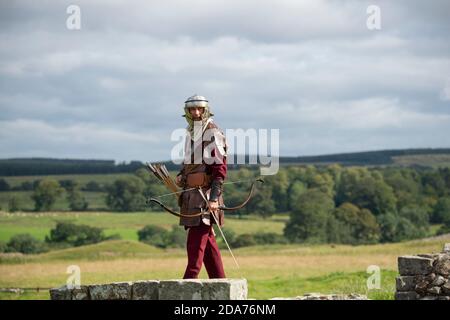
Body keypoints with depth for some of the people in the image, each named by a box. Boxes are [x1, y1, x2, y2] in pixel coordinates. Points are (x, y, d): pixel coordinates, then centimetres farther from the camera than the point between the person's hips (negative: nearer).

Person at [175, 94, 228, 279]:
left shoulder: (213, 134, -9)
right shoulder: (190, 134, 16)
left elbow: (220, 168, -14)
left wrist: (214, 198, -22)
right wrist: (181, 176, 10)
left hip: (206, 196, -8)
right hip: (191, 194, 8)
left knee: (196, 242, -11)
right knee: (207, 241, 11)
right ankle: (219, 282, 16)